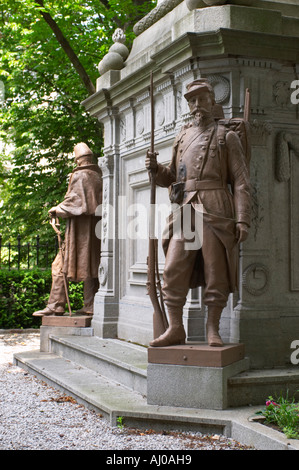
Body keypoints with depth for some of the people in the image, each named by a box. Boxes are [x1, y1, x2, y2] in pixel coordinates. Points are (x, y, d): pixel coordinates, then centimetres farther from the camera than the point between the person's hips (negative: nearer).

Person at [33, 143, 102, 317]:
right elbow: (101, 201, 11)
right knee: (91, 264, 8)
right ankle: (91, 305, 7)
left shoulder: (79, 175, -7)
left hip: (80, 226, -7)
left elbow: (73, 200, -14)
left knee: (62, 264, -2)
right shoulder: (99, 176, 11)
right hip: (95, 227, 7)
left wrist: (56, 210, -2)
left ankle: (56, 304, -4)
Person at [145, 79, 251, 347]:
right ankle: (175, 329, 3)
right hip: (185, 210, 4)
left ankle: (213, 330, 7)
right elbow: (172, 177, 25)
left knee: (215, 272, -2)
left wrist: (243, 220, -9)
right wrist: (156, 168, 3)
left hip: (216, 211, -4)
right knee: (173, 269, -4)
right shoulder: (182, 138, 20)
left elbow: (241, 182, 1)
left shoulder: (227, 137, 8)